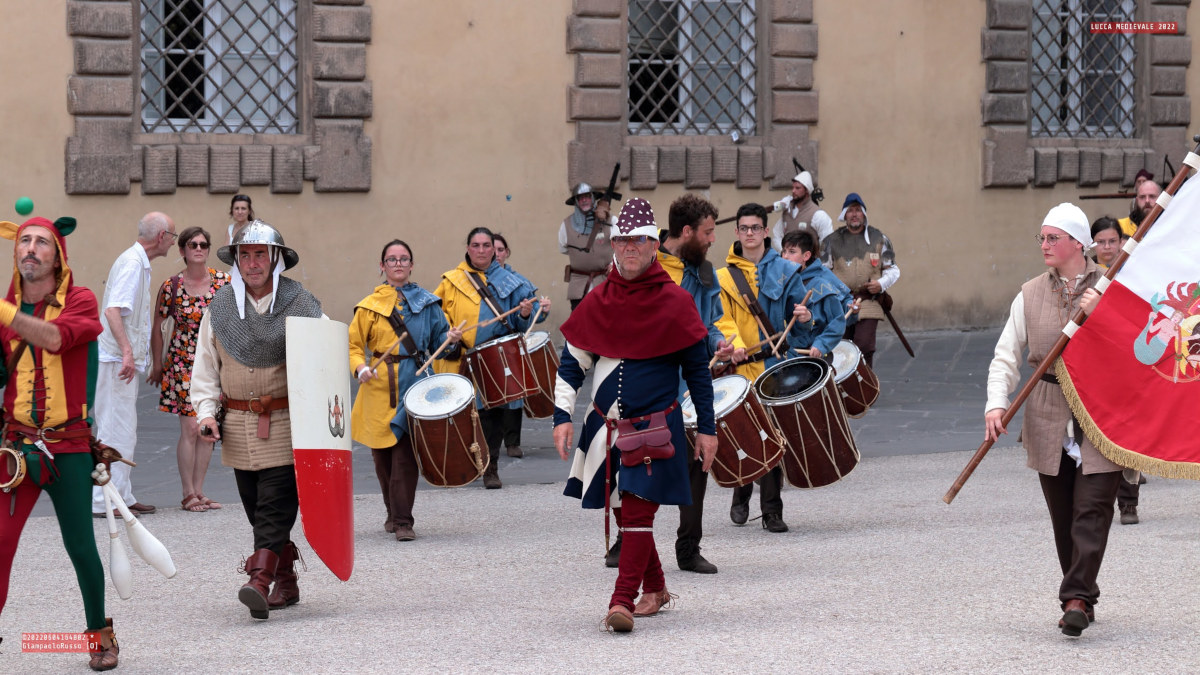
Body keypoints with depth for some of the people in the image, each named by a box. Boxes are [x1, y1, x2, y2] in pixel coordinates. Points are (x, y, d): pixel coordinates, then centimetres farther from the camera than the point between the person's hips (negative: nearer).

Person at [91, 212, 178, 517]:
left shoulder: (138, 262, 17)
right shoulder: (132, 263, -15)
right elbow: (112, 310, -25)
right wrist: (127, 351, -33)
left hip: (123, 360, 11)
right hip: (116, 361, -11)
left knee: (120, 432, 14)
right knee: (118, 434, -8)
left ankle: (122, 496, 21)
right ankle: (104, 501, -6)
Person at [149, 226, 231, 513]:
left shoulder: (224, 281, 0)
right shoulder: (171, 287, -6)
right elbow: (157, 327, 3)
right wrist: (157, 365, 7)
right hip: (183, 363, -3)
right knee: (190, 428, -8)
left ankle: (198, 491, 15)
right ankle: (188, 494, 1)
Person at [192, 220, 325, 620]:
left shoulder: (302, 306, -2)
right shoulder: (219, 308, 7)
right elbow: (205, 367, 14)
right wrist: (206, 411, 1)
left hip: (287, 424, -4)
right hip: (238, 427, 4)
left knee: (276, 504, -14)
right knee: (256, 508, 8)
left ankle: (260, 582, -23)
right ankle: (286, 583, 20)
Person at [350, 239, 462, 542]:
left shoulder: (427, 302, 11)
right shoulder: (370, 305, 7)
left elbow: (438, 341, 17)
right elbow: (354, 345, 6)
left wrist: (451, 340, -6)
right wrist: (360, 368, -13)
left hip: (414, 386, -1)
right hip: (380, 389, 1)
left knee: (405, 454, -10)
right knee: (383, 455, 7)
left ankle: (403, 521, -8)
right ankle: (393, 513, 25)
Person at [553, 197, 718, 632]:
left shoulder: (675, 302, -4)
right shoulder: (597, 302, 5)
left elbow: (698, 370, 2)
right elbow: (571, 364, 9)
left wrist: (706, 428, 1)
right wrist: (562, 416, -1)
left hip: (656, 427, -4)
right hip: (605, 428, 4)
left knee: (638, 510, -12)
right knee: (627, 510, 12)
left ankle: (623, 601, -13)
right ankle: (655, 589, 29)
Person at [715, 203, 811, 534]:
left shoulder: (784, 271, 8)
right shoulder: (724, 276, 10)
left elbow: (798, 310, 7)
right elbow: (722, 317, 3)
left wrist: (805, 317, -16)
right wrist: (733, 343, -15)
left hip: (778, 362, -1)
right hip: (742, 366, 1)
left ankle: (772, 510, 1)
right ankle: (741, 496, 26)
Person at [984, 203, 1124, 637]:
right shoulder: (1031, 294, 8)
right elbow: (1007, 355, 4)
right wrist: (996, 404, -11)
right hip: (1049, 417, 3)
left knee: (1091, 510, -11)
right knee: (1062, 515, 7)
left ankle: (1077, 598, -12)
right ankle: (1081, 597, 18)